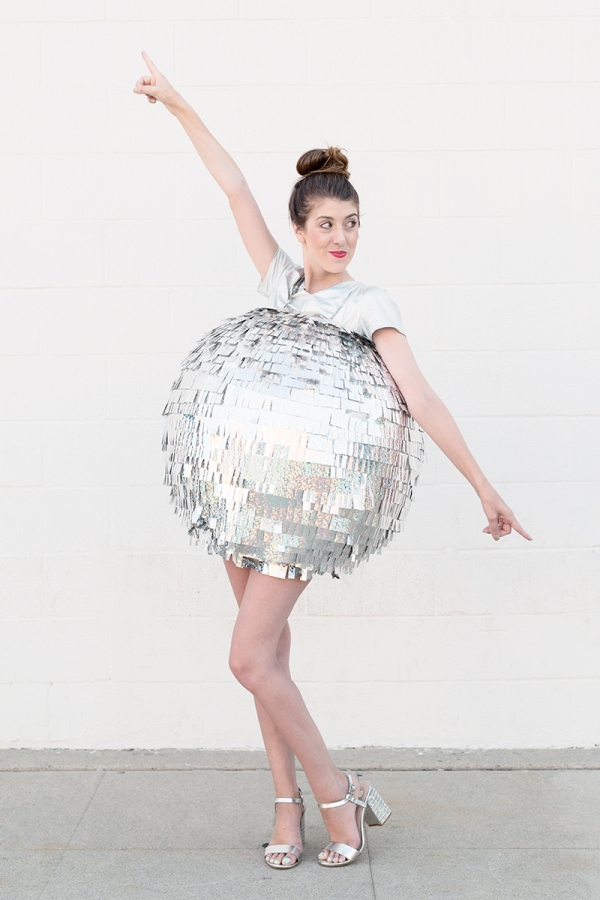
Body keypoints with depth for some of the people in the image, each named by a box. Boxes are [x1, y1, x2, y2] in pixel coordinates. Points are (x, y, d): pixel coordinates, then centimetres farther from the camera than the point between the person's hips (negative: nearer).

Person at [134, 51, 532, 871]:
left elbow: (422, 401, -7)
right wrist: (178, 105, 11)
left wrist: (485, 488, -12)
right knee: (265, 646, 10)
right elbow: (235, 188, 9)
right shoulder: (281, 281, 10)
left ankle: (337, 793, 7)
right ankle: (289, 801, 23)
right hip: (242, 478, 5)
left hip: (309, 494, -5)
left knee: (251, 660, -10)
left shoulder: (370, 306, -2)